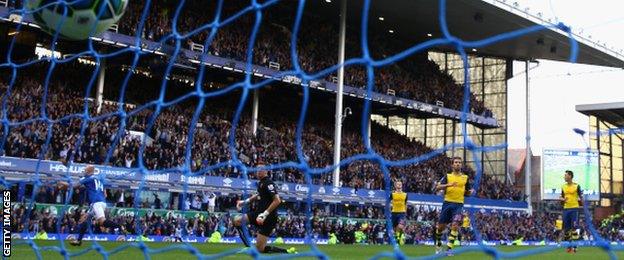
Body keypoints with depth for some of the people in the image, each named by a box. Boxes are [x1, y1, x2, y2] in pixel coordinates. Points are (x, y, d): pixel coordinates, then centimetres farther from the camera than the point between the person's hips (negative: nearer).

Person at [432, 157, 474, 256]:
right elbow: (437, 188, -7)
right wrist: (448, 184, -24)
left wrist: (471, 191, -7)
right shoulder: (448, 176, 5)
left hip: (458, 204, 0)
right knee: (441, 226, 6)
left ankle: (449, 248, -11)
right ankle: (438, 245, 31)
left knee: (455, 225, -17)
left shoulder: (465, 177, 9)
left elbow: (467, 192, 16)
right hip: (447, 203, 0)